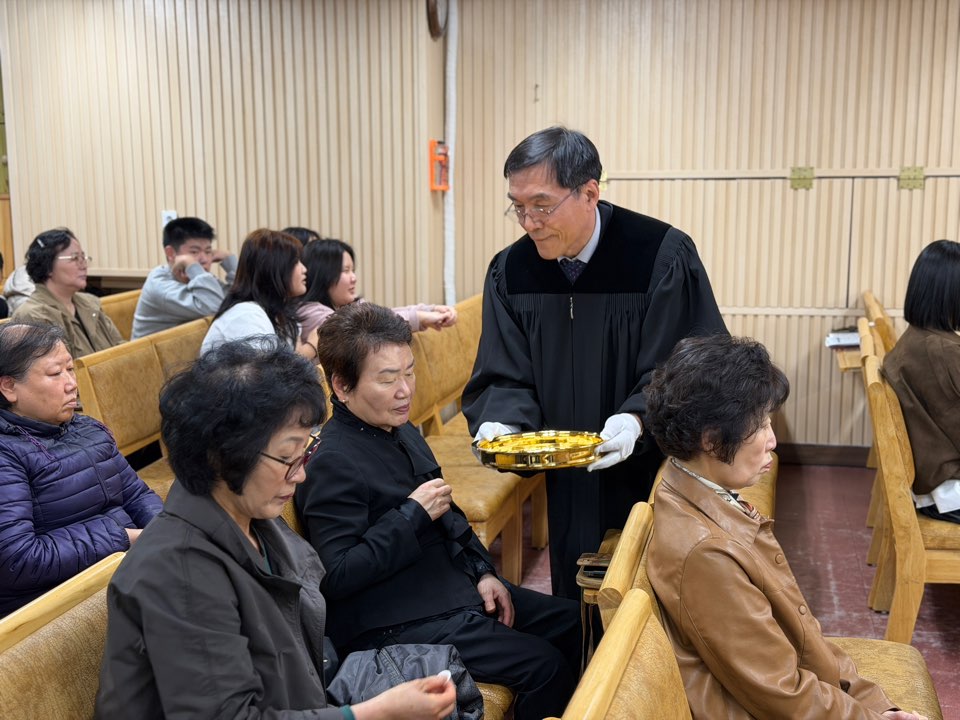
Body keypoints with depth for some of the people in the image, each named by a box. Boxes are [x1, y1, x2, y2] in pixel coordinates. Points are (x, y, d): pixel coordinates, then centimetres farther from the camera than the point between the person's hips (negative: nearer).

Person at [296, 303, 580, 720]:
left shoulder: (402, 432, 8)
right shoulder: (333, 463, -20)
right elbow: (336, 576, -25)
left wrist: (482, 572, 5)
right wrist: (413, 514, -24)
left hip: (453, 585, 10)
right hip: (396, 622, -9)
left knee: (573, 621, 9)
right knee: (543, 664, -17)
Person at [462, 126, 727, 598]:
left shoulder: (663, 256, -17)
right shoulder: (510, 271, -4)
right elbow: (505, 378, 0)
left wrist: (637, 419, -32)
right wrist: (498, 423, -20)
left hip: (654, 475, -3)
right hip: (570, 486, 3)